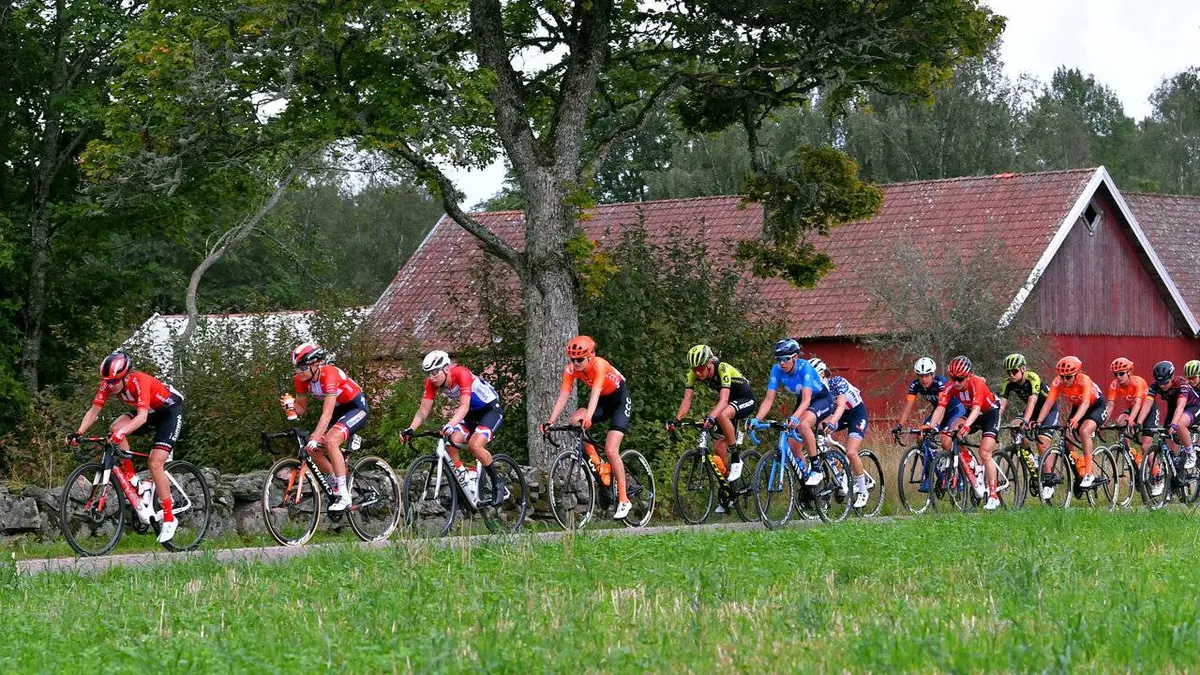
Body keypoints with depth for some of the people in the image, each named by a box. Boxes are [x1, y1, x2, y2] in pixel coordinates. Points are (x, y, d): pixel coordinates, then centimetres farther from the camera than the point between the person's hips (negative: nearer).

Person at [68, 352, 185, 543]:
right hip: (150, 412, 6)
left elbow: (142, 417, -45)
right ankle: (132, 481, -11)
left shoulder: (140, 381, -35)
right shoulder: (108, 384, -17)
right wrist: (78, 433, -30)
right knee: (115, 428, -22)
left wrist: (122, 433, -59)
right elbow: (94, 411, -15)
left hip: (170, 410, -6)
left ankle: (169, 519, -10)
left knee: (155, 464, -19)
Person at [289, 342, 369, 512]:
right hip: (338, 409, 8)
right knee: (312, 449, -8)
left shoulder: (329, 375, -33)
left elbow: (327, 414, -39)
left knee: (331, 441, -30)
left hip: (356, 407, -8)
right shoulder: (301, 380, -11)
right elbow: (301, 408, -1)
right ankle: (338, 485, 12)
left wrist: (314, 439, -48)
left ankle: (344, 496, -26)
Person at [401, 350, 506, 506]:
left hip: (491, 409, -7)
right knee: (450, 442, -18)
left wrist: (450, 425, -57)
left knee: (475, 445, -27)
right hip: (471, 412, 7)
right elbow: (423, 410, -13)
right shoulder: (432, 382, -13)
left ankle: (497, 483, -8)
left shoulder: (461, 374, -32)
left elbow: (464, 406, -41)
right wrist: (410, 430, -29)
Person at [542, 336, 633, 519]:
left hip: (620, 400, -6)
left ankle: (623, 500, -8)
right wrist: (550, 421, -35)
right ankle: (598, 465, -9)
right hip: (602, 402, 6)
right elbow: (563, 396, -22)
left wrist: (588, 418, -60)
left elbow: (595, 392, -45)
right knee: (575, 420, -24)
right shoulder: (571, 369, -16)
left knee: (611, 450, -18)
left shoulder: (599, 365, -32)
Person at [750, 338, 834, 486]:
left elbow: (806, 399, -41)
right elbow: (768, 400, -20)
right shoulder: (777, 370, -18)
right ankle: (805, 477, 15)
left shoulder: (804, 367, -32)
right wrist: (756, 419, -35)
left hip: (823, 400, -6)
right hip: (803, 402, 6)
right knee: (792, 445, -7)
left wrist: (795, 417, -58)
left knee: (803, 424, -35)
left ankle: (816, 470, -26)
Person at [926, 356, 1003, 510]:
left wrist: (966, 426, -65)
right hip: (971, 414, 6)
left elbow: (976, 408, -47)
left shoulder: (977, 384, -34)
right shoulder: (951, 387, -20)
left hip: (990, 412, -6)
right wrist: (931, 426, -46)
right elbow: (941, 407, -29)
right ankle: (975, 477, -6)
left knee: (984, 453, -18)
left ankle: (994, 497, -10)